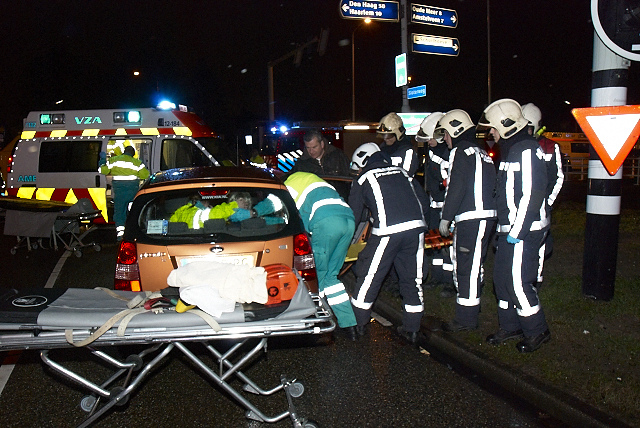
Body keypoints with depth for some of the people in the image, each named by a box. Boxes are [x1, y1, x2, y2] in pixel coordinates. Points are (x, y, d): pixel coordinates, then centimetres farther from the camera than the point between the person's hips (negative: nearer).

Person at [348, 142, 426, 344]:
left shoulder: (363, 179, 13)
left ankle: (359, 324, 21)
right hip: (416, 228, 5)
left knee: (369, 276, 11)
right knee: (412, 278, 14)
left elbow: (353, 216, 13)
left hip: (388, 232, -4)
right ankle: (411, 329, 21)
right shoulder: (401, 172, 24)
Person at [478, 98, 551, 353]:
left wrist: (517, 231, -21)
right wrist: (505, 228, 18)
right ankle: (510, 327, 27)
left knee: (518, 282, -5)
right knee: (502, 278, 14)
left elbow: (532, 195, -22)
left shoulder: (527, 151, -16)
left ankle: (537, 331, 13)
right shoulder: (511, 150, 16)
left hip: (524, 231, -10)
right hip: (509, 230, 10)